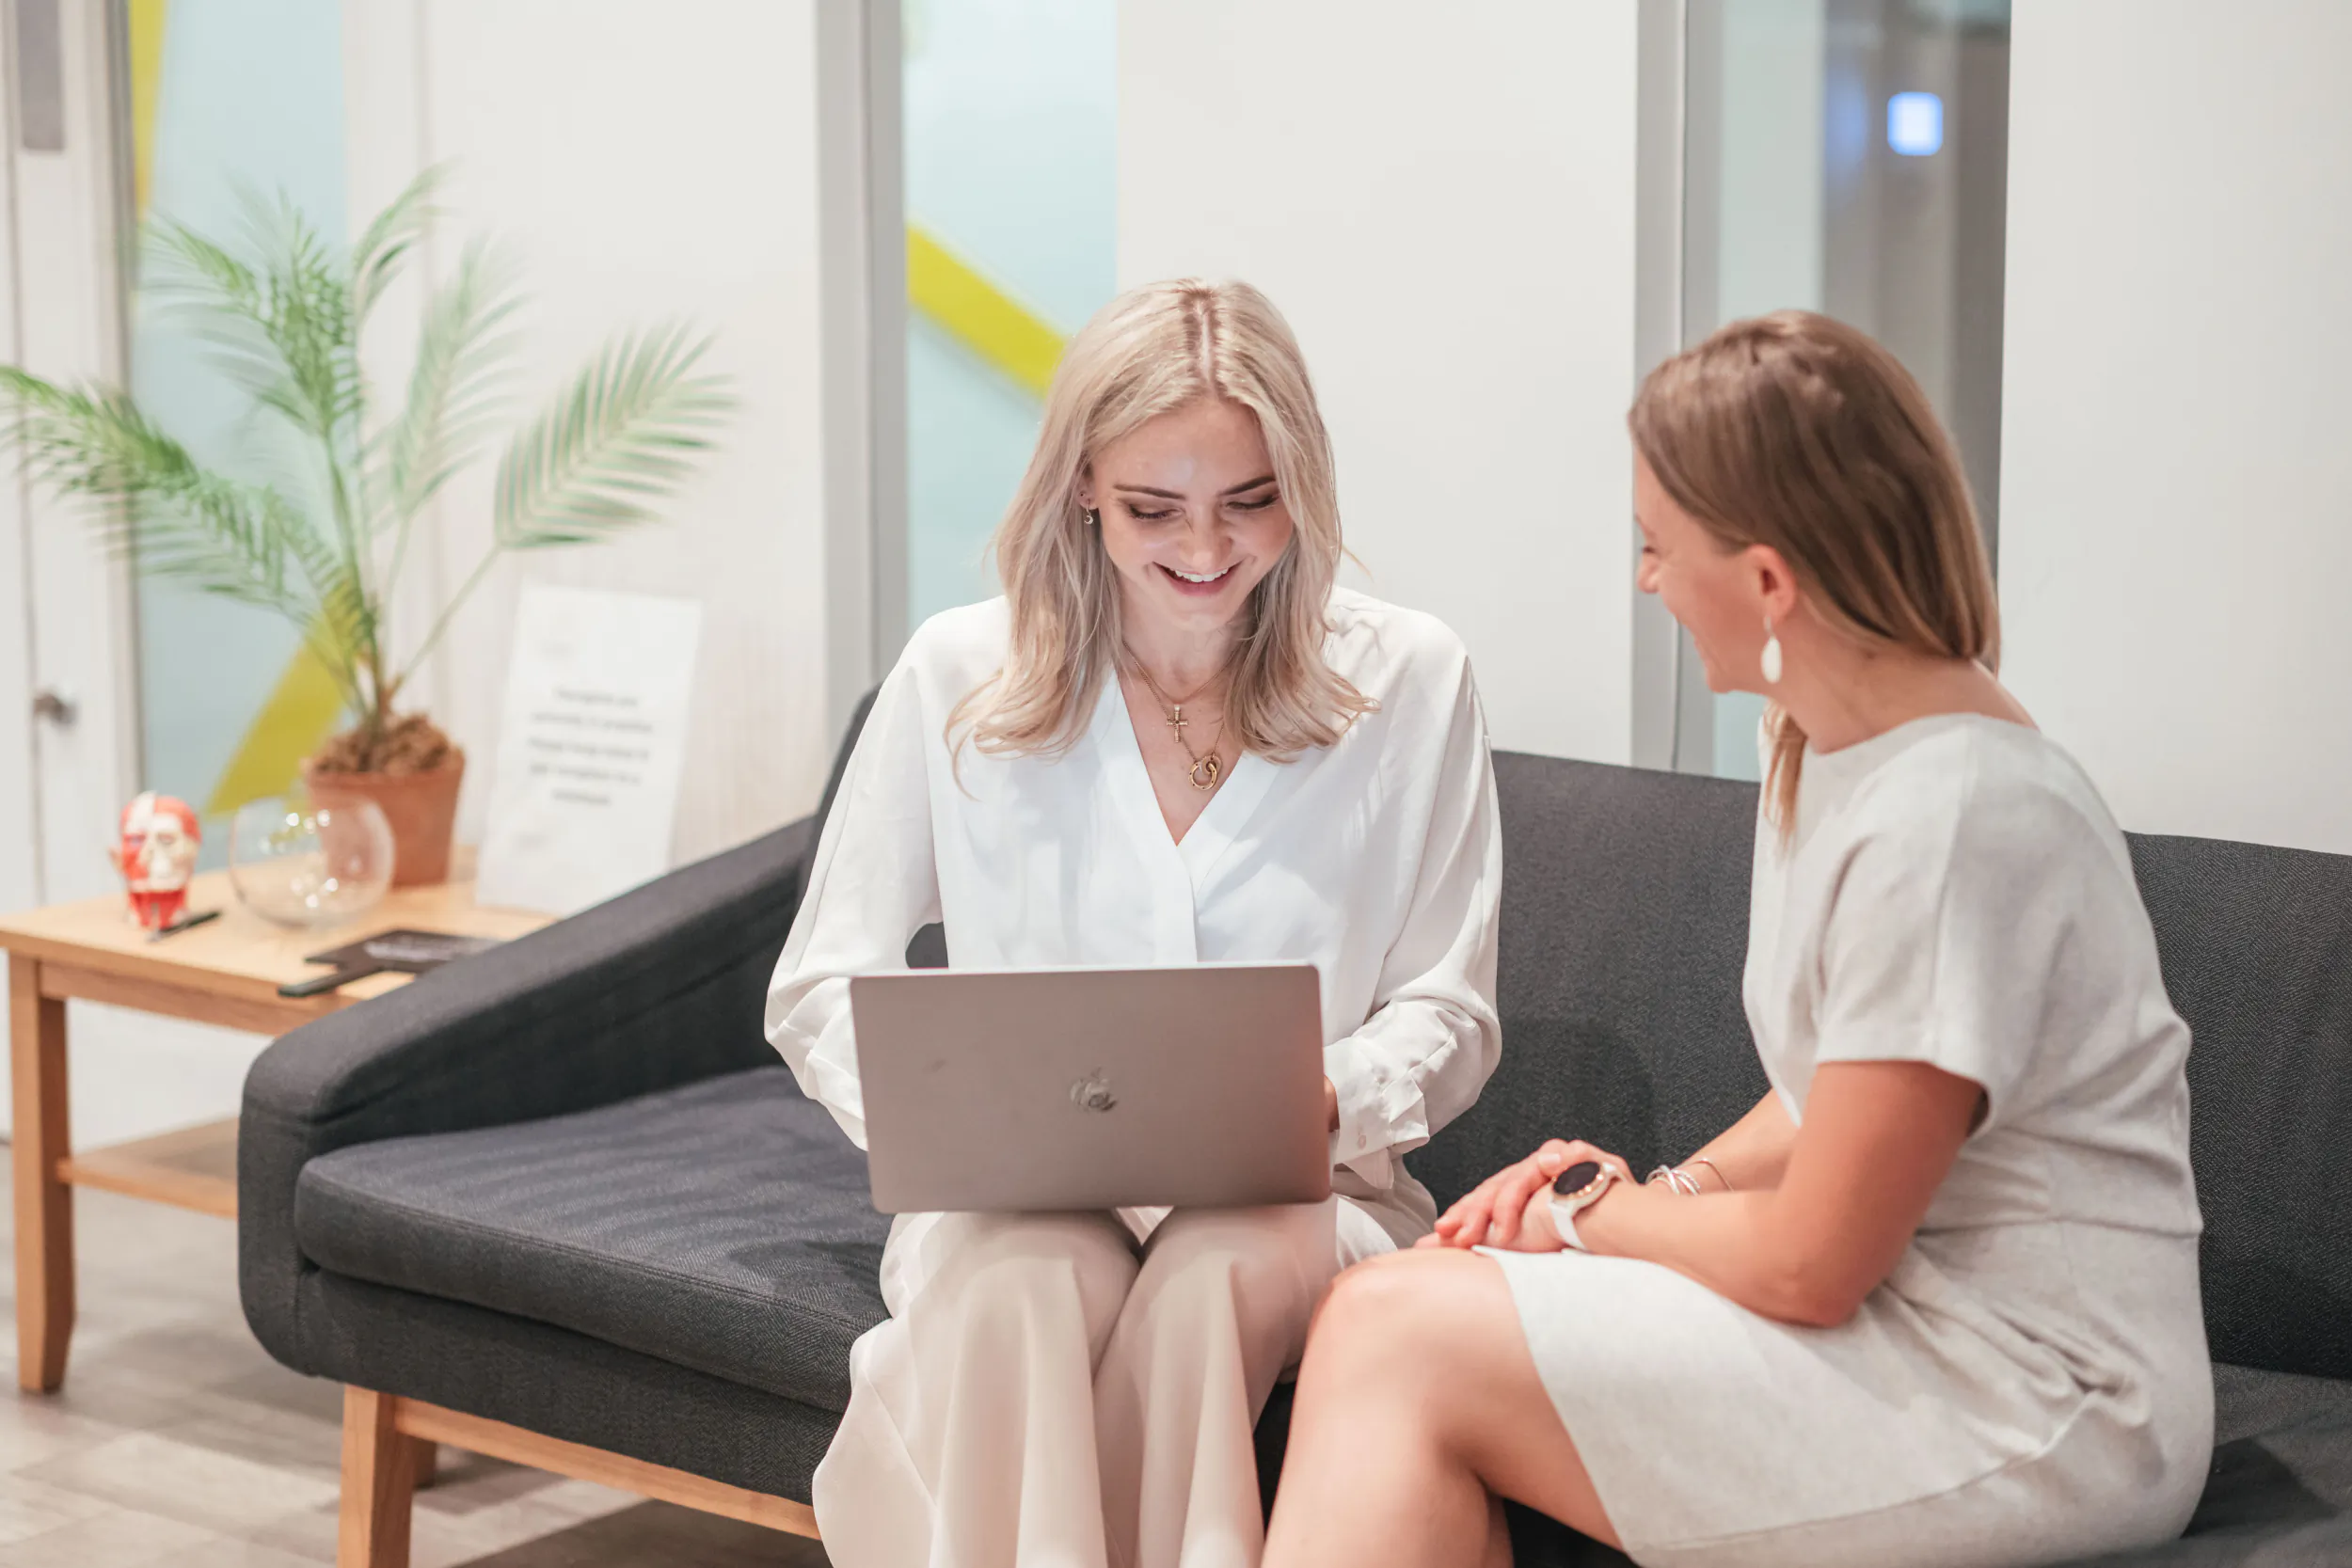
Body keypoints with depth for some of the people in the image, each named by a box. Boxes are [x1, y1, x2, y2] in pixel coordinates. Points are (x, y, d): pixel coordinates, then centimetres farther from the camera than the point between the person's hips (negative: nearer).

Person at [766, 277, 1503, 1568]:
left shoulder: (1408, 681, 3)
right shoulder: (959, 676, 3)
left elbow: (1446, 1013, 7)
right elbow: (822, 988, 6)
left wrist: (1329, 1100, -16)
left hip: (1298, 1198, 0)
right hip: (1014, 1195, 0)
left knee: (1208, 1277, -36)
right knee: (1019, 1283, -37)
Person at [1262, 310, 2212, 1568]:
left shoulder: (1947, 825, -23)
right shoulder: (1823, 746, 8)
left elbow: (1808, 1265, -18)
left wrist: (1604, 1212, -2)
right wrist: (1669, 1188, 2)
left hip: (2028, 1416, -9)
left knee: (1395, 1334, -15)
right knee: (1394, 1297, -3)